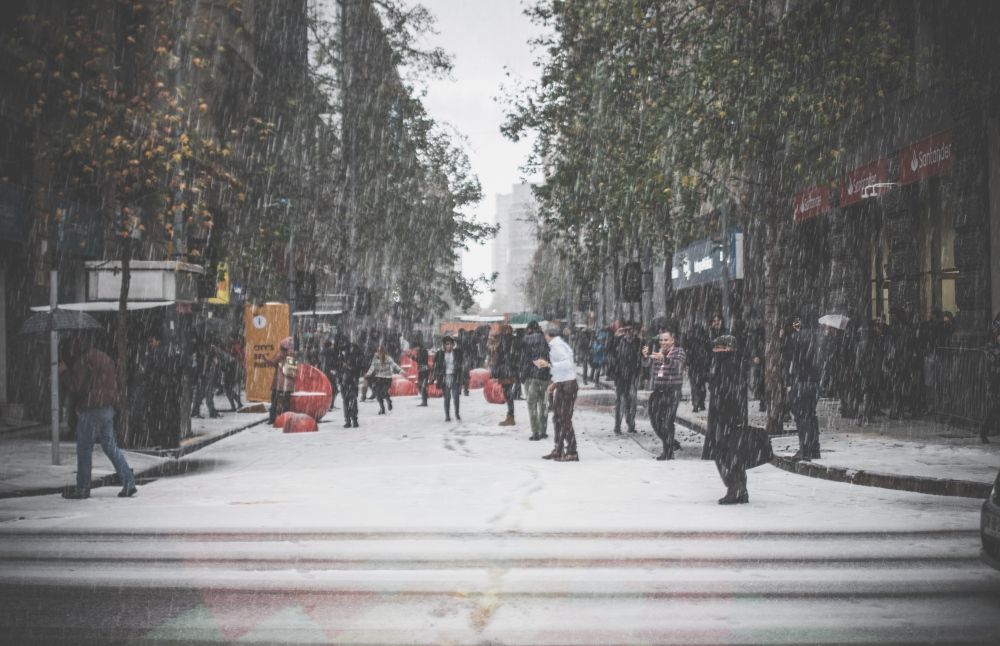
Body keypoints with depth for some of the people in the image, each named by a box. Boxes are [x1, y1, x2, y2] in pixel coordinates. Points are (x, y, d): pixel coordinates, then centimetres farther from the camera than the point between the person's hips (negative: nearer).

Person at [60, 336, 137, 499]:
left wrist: (65, 371, 1)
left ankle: (82, 489, 7)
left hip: (90, 410, -8)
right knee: (110, 446, 10)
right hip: (108, 408, 8)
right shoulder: (105, 358, 16)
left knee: (84, 449, 1)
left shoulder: (84, 360, -11)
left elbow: (75, 386, -14)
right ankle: (129, 484, 3)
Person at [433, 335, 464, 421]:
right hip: (445, 377, 1)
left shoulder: (458, 353, 1)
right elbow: (436, 367, 6)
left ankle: (457, 413, 6)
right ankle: (447, 416, 7)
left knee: (456, 395, -11)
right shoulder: (440, 354, 2)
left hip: (455, 376, -1)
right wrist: (436, 378, 0)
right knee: (447, 397, 1)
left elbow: (462, 365, 5)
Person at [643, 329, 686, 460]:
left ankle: (668, 453, -6)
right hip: (658, 391, 6)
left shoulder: (679, 352, -1)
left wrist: (664, 359, -40)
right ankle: (670, 444, 25)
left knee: (667, 423, -11)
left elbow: (677, 364, -21)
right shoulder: (658, 352, 15)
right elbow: (647, 363, 1)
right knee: (655, 420, 6)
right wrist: (645, 356, -22)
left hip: (672, 392, -6)